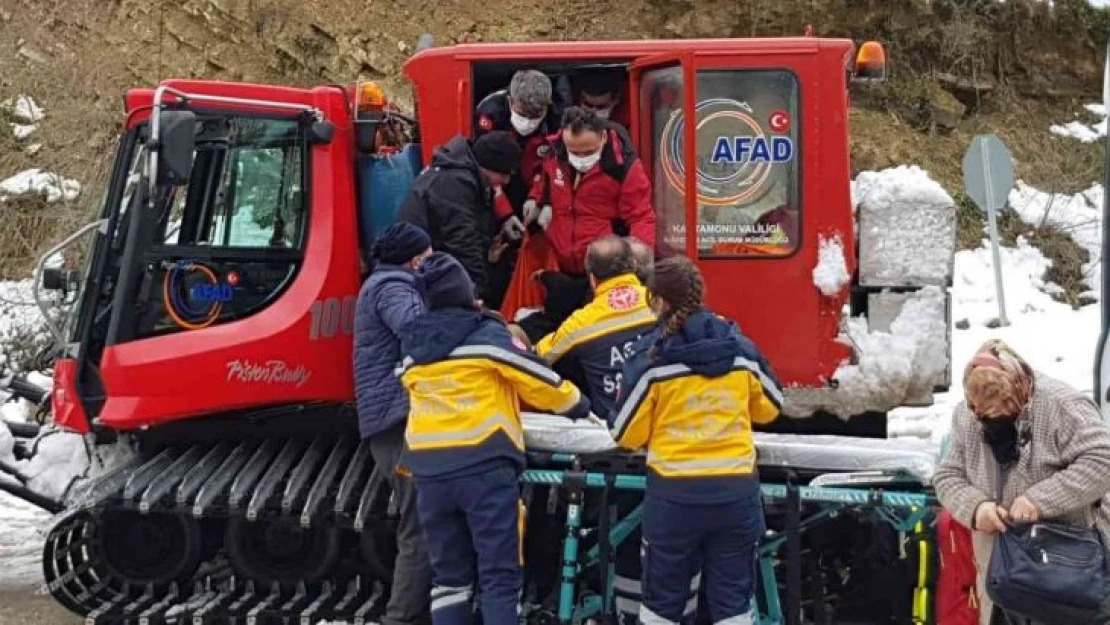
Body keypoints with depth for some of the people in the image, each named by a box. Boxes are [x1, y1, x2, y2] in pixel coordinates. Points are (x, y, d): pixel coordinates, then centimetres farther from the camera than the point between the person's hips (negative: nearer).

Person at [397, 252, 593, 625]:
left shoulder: (412, 347, 12)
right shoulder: (486, 336, -3)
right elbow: (541, 384, 0)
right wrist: (580, 406, 16)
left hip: (429, 469, 5)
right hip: (484, 466, -5)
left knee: (448, 574, 13)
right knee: (500, 574, 0)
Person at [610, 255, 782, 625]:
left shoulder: (652, 356, -9)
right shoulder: (741, 347, 1)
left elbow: (627, 434, -4)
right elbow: (769, 408, 16)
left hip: (674, 493, -2)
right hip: (737, 490, 3)